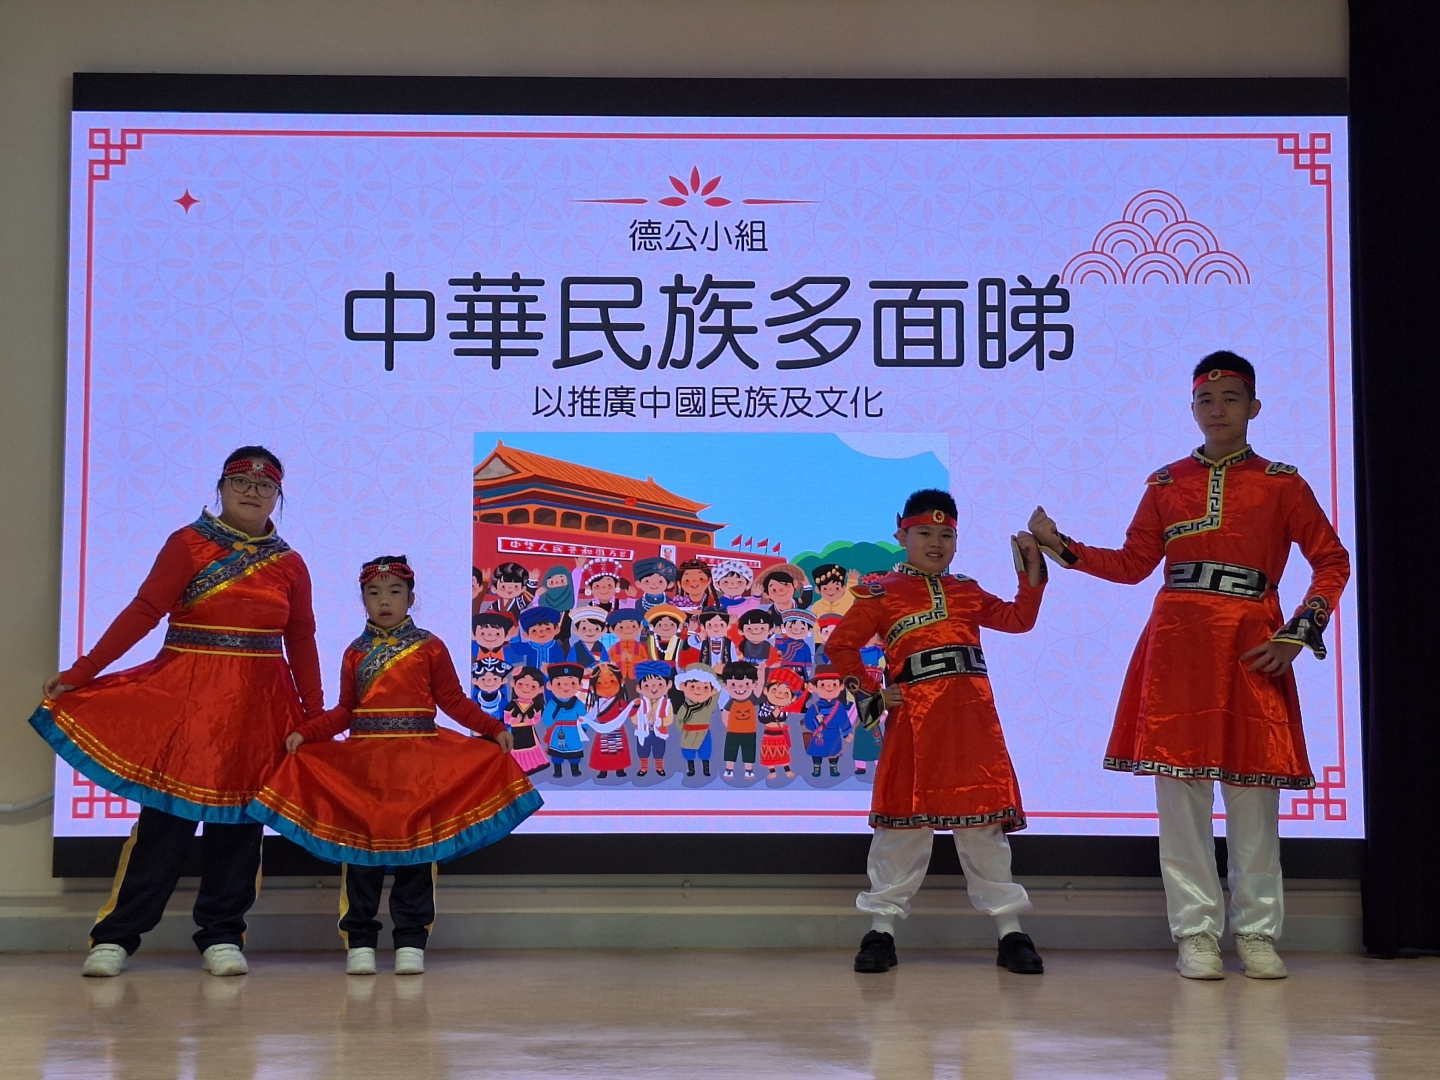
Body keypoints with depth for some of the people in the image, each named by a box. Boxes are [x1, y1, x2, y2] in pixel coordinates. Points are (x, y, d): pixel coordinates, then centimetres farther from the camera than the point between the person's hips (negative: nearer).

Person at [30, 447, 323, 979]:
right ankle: (115, 937, 0)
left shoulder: (289, 564, 9)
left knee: (239, 818, 3)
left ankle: (222, 936, 12)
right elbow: (144, 612, -6)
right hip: (188, 696, -3)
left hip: (260, 707, 3)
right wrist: (80, 673, -12)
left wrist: (315, 717, 9)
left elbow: (302, 643, 11)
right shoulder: (188, 544, -1)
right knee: (169, 813, -6)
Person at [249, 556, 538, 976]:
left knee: (415, 853, 1)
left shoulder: (430, 647, 4)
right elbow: (344, 711, 12)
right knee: (360, 854, 1)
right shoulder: (355, 653, 10)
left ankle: (411, 942, 7)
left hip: (417, 766, -2)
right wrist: (304, 733, 1)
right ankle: (360, 943, 8)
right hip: (361, 764, 2)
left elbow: (454, 701, 5)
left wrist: (494, 728, -5)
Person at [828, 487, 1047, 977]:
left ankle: (1010, 929, 10)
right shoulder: (882, 594, 5)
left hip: (973, 715, 3)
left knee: (985, 822, 5)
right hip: (914, 716, -3)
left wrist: (1032, 569, 6)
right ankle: (881, 928, 11)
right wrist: (872, 693, -2)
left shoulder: (966, 591, 18)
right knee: (903, 820, 2)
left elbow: (1018, 619, 15)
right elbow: (840, 645, 4)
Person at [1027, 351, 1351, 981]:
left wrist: (1300, 632, -4)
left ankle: (1258, 934, 12)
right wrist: (1061, 546, 4)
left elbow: (1332, 561, 6)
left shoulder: (1281, 483, 5)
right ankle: (1197, 934, 7)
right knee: (1181, 789, -1)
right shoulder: (1166, 483, 11)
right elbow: (1133, 564, 14)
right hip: (1177, 645, 1)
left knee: (1253, 794, 1)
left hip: (1251, 646, -1)